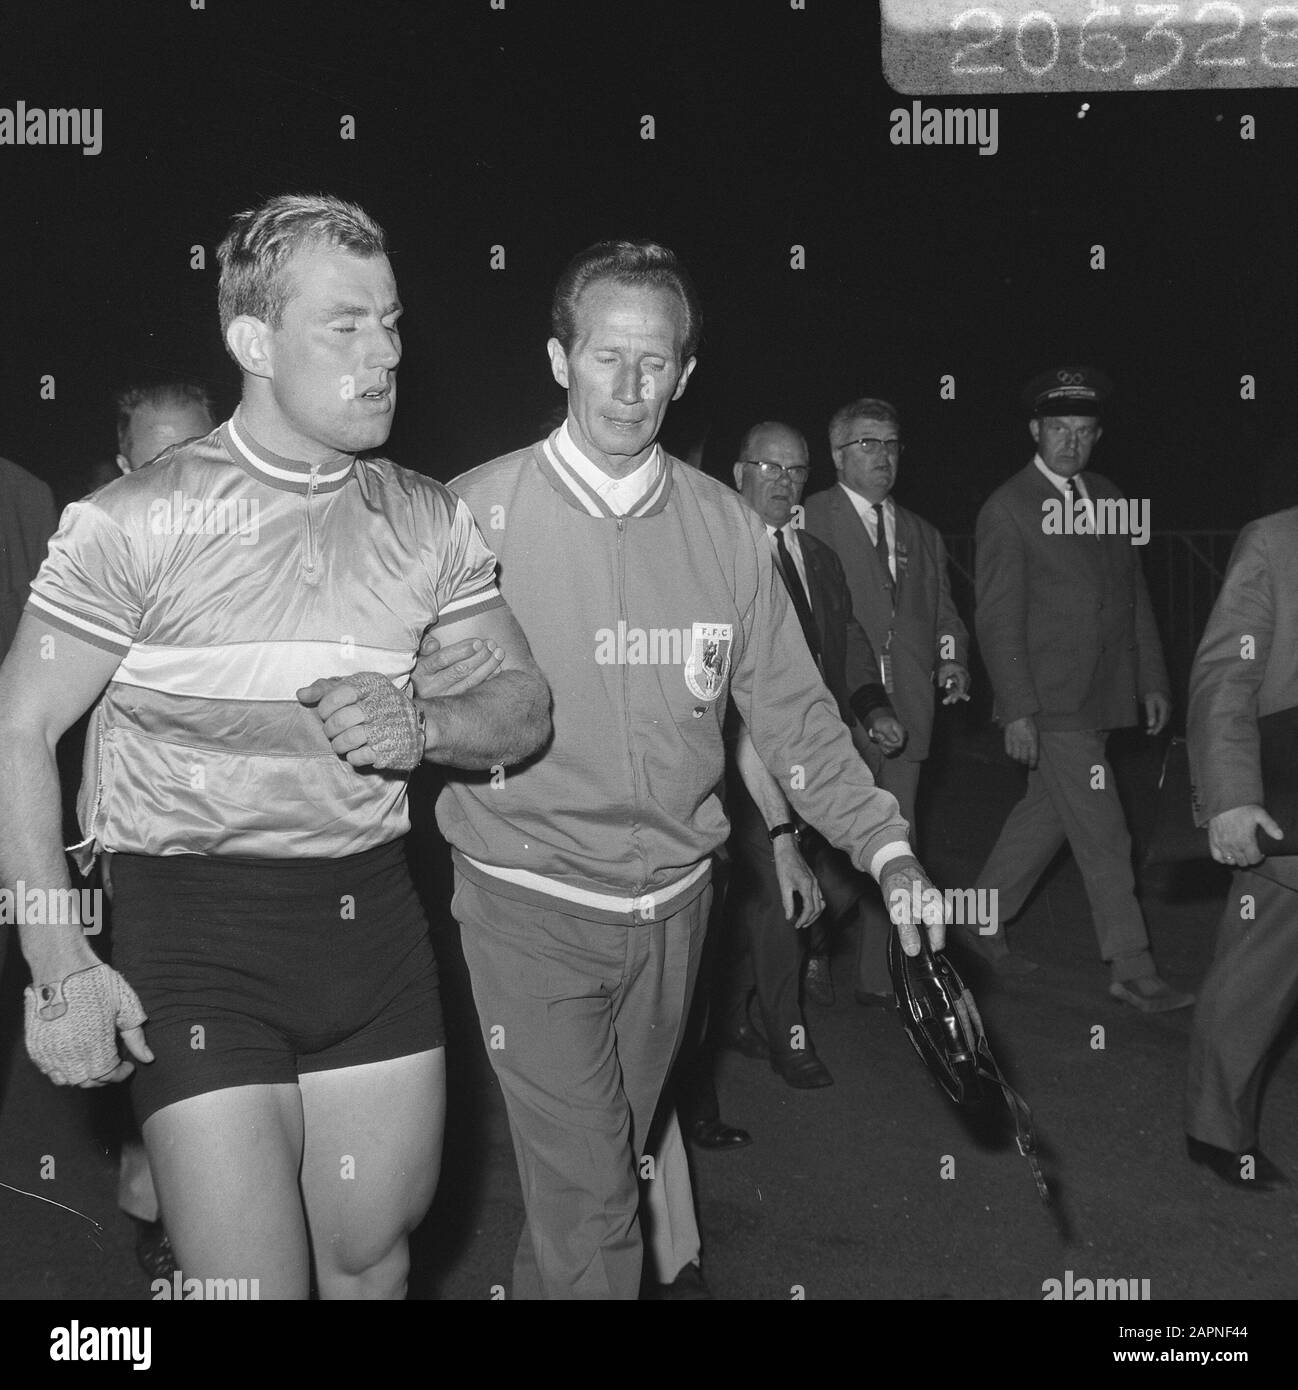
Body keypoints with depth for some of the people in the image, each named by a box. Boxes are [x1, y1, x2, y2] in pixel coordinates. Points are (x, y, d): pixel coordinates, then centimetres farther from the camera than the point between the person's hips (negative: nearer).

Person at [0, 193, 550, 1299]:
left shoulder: (428, 521, 5)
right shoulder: (133, 524, -7)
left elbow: (527, 708, 10)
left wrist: (420, 730, -13)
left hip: (374, 918, 4)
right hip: (197, 929, -4)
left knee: (374, 1264, 16)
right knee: (250, 1283, -1)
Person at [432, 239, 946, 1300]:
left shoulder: (727, 528, 1)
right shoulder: (475, 513, -8)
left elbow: (792, 710, 3)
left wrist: (885, 848, -6)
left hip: (674, 902, 4)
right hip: (531, 903, -4)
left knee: (610, 1163, 22)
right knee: (589, 1202, -6)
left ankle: (538, 1281, 46)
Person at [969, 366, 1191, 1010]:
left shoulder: (1106, 497, 12)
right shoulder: (1007, 509, -8)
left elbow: (1133, 594, 17)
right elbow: (998, 617, -11)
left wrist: (1152, 679, 13)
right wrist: (1017, 710, -16)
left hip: (1099, 695, 7)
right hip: (1049, 702, -7)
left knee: (1046, 811, 15)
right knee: (1103, 834, -4)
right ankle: (1132, 970, 6)